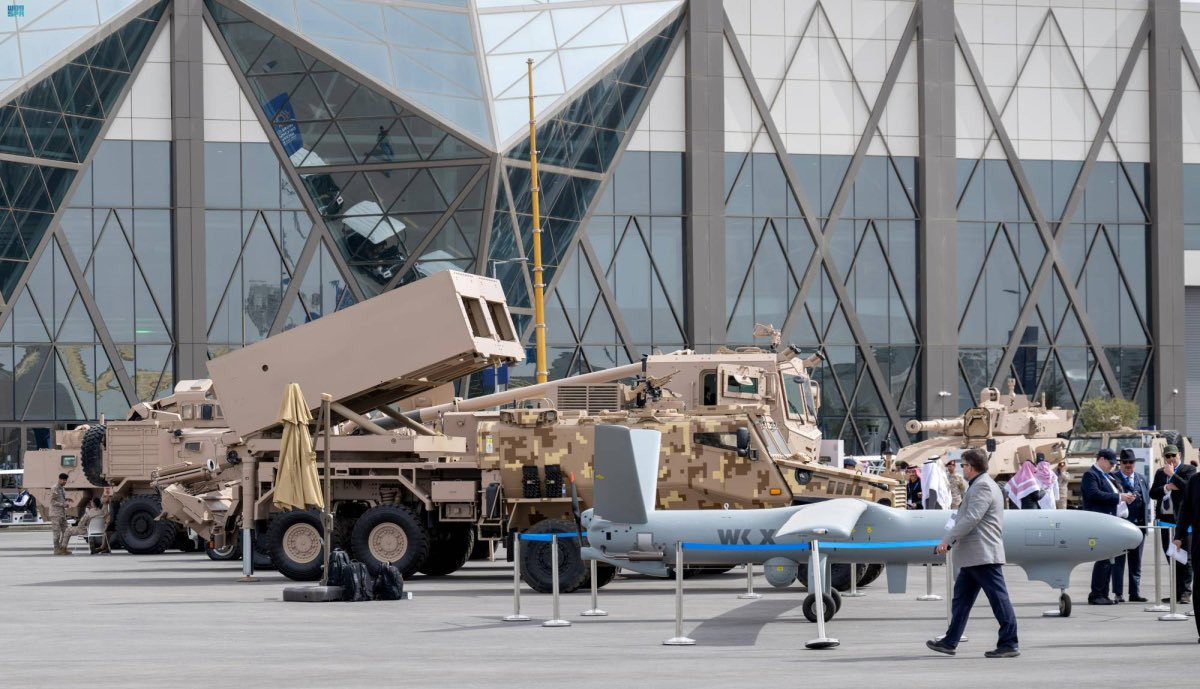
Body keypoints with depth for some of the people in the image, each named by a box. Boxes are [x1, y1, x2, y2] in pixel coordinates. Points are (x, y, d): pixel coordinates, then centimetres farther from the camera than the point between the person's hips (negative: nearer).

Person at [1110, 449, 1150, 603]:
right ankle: (1118, 593, -1)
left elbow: (1146, 499, 15)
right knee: (1119, 560, -3)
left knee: (1136, 561, 9)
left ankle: (1135, 593, 14)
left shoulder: (1142, 480, 16)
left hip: (1138, 524, 5)